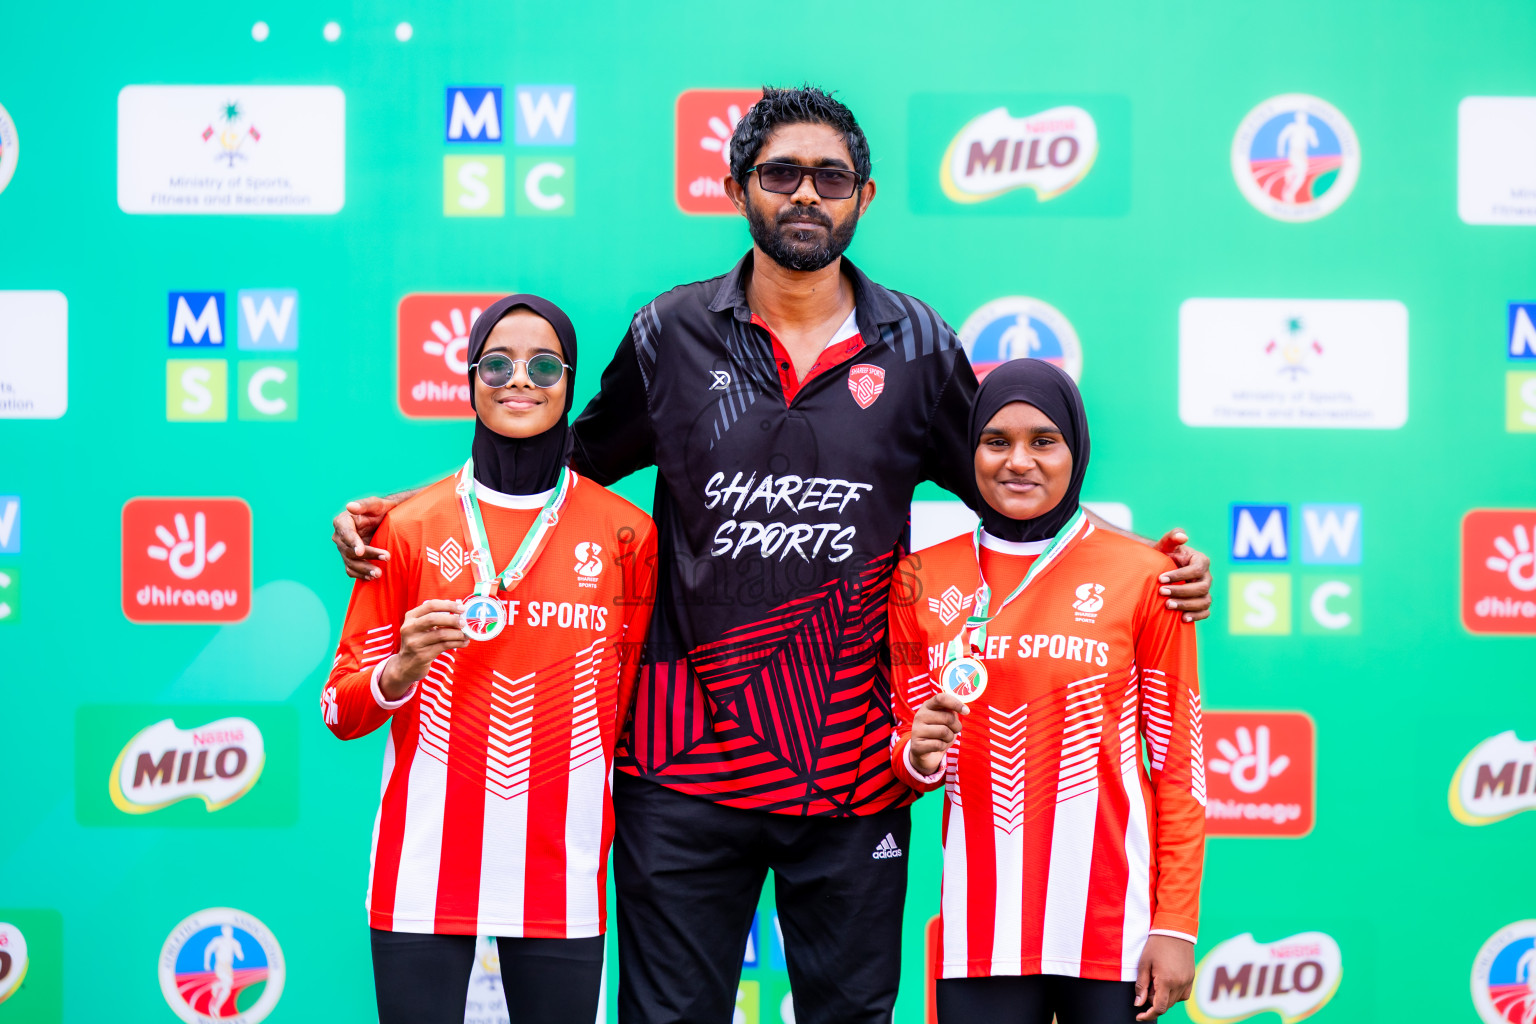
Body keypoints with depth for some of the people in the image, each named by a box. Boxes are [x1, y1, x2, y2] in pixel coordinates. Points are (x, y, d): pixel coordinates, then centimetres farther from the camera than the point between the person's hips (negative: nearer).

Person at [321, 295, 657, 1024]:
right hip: (424, 873, 0)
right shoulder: (409, 525, 2)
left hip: (562, 875, 1)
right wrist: (401, 670, -14)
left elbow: (634, 712, 12)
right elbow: (342, 713, 4)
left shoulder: (628, 534, 3)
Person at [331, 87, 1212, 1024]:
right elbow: (568, 467, 13)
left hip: (853, 764, 1)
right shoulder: (672, 333, 3)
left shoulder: (915, 346, 4)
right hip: (688, 767, 0)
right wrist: (388, 511, 4)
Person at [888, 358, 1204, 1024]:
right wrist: (919, 754, -8)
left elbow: (1178, 763, 0)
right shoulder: (922, 578, 6)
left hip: (1111, 919, -2)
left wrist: (1176, 925, -4)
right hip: (982, 920, 2)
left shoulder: (1140, 576, -1)